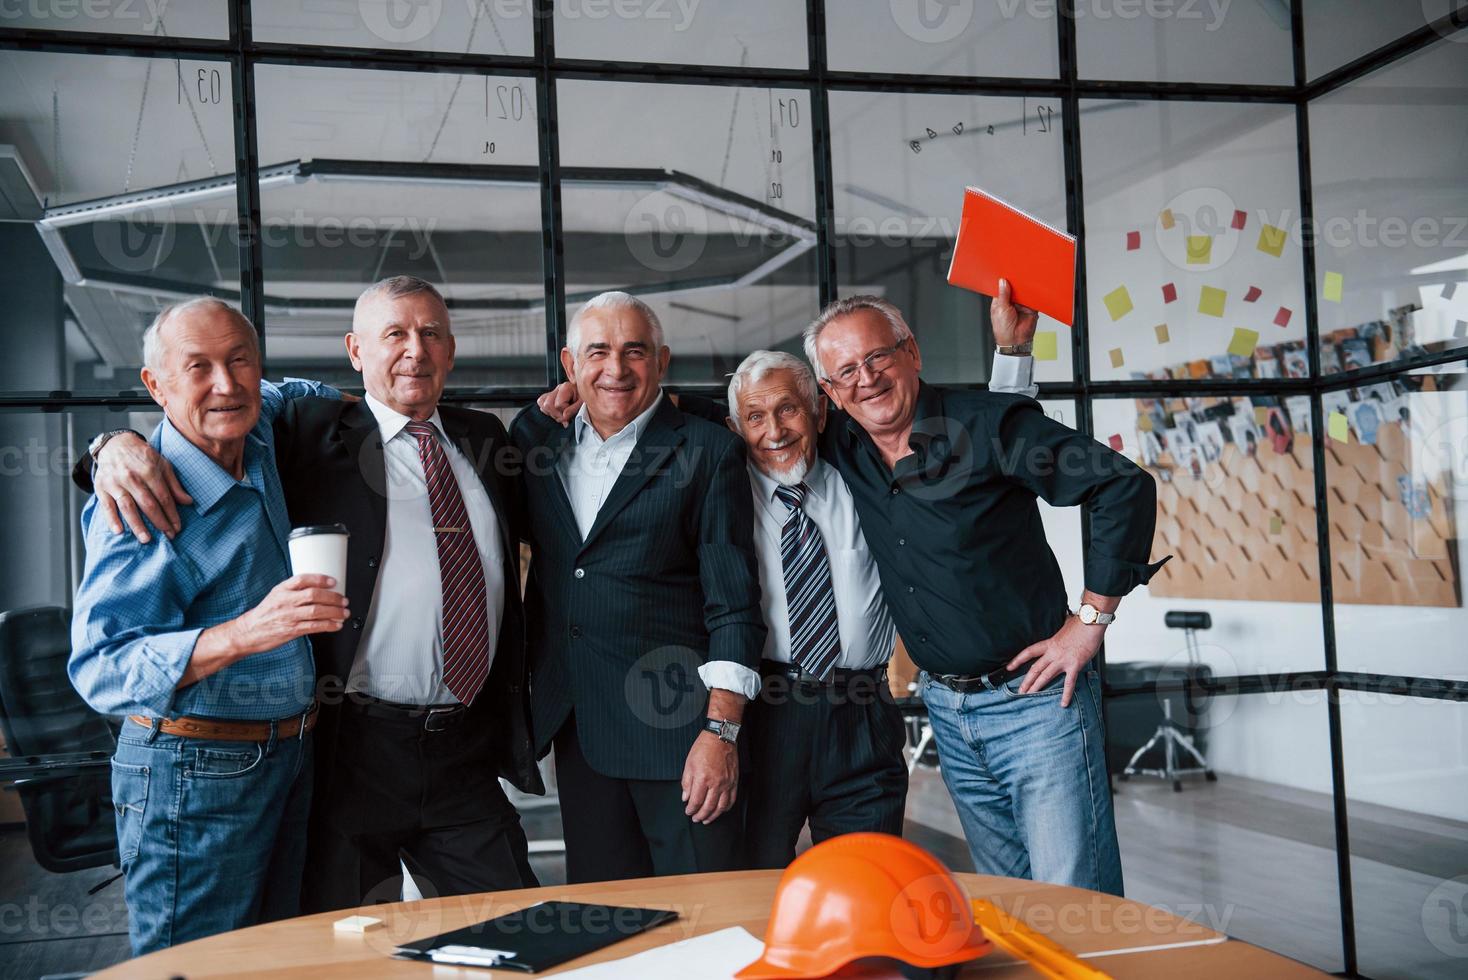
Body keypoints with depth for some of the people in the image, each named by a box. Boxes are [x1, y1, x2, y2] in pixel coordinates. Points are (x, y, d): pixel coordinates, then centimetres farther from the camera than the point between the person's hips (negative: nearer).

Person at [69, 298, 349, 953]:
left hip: (291, 754, 7)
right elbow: (99, 668, -24)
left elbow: (279, 395, 30)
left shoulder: (260, 441, 4)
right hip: (194, 773, -7)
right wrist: (242, 633, -37)